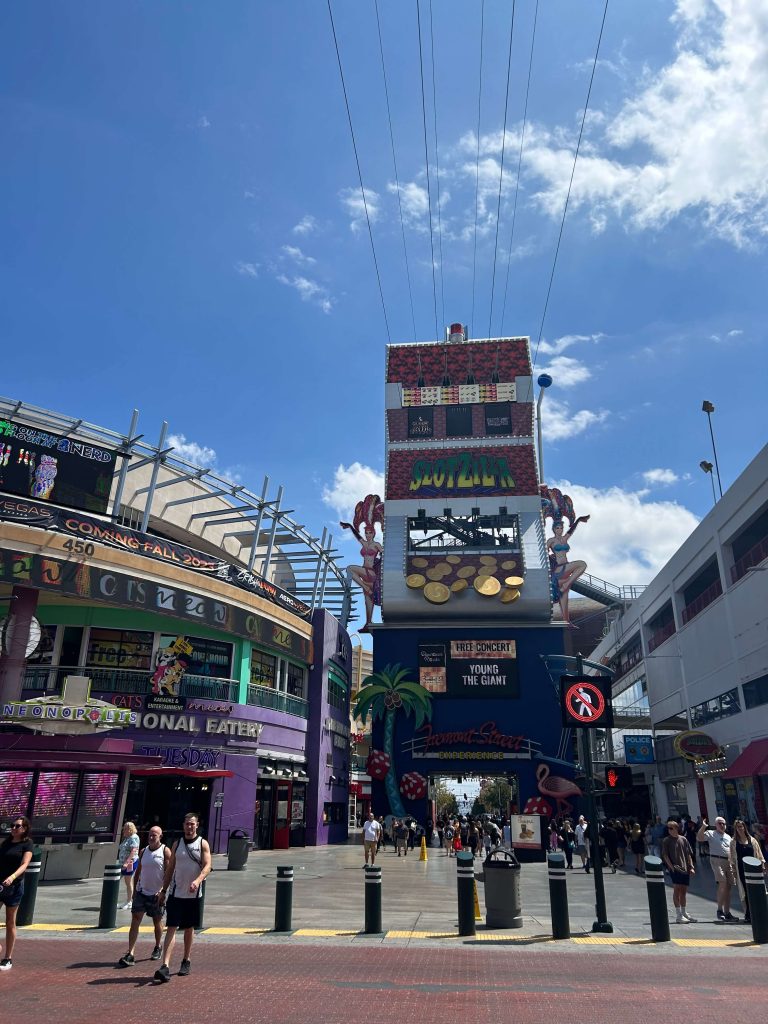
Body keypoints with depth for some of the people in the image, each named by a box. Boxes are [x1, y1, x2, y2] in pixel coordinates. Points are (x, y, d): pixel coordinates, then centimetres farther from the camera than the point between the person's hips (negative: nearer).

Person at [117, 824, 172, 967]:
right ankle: (130, 955, -7)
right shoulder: (143, 851, 7)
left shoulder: (165, 851, -8)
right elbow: (138, 872, 14)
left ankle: (158, 948, 31)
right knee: (135, 921, -7)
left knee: (157, 922, 10)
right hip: (141, 891, 4)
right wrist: (134, 890, 10)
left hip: (157, 894, -4)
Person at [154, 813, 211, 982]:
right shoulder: (177, 844, 5)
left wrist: (198, 880, -29)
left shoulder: (203, 844, -3)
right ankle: (165, 966, -12)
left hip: (193, 894, -1)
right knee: (171, 928, -8)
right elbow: (170, 868, 10)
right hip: (176, 893, 1)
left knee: (189, 928, 11)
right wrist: (163, 890, 6)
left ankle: (186, 961, 26)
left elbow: (207, 866, -12)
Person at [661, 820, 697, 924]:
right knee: (677, 889, -10)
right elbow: (665, 855, -5)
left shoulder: (683, 839, 9)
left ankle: (684, 913, 25)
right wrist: (671, 866, -15)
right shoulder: (666, 840, -1)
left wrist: (691, 867, 5)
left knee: (684, 891, 12)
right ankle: (678, 915, -5)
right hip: (675, 869, -4)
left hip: (685, 869, 4)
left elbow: (688, 854, 13)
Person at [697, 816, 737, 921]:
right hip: (717, 860, -6)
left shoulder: (728, 837, 22)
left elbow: (731, 851, 25)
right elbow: (699, 838, -12)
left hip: (728, 862, 6)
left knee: (728, 887, 5)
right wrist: (703, 827, -23)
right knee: (722, 883, -19)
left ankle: (727, 913, 12)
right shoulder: (711, 833, 3)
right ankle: (720, 910, -12)